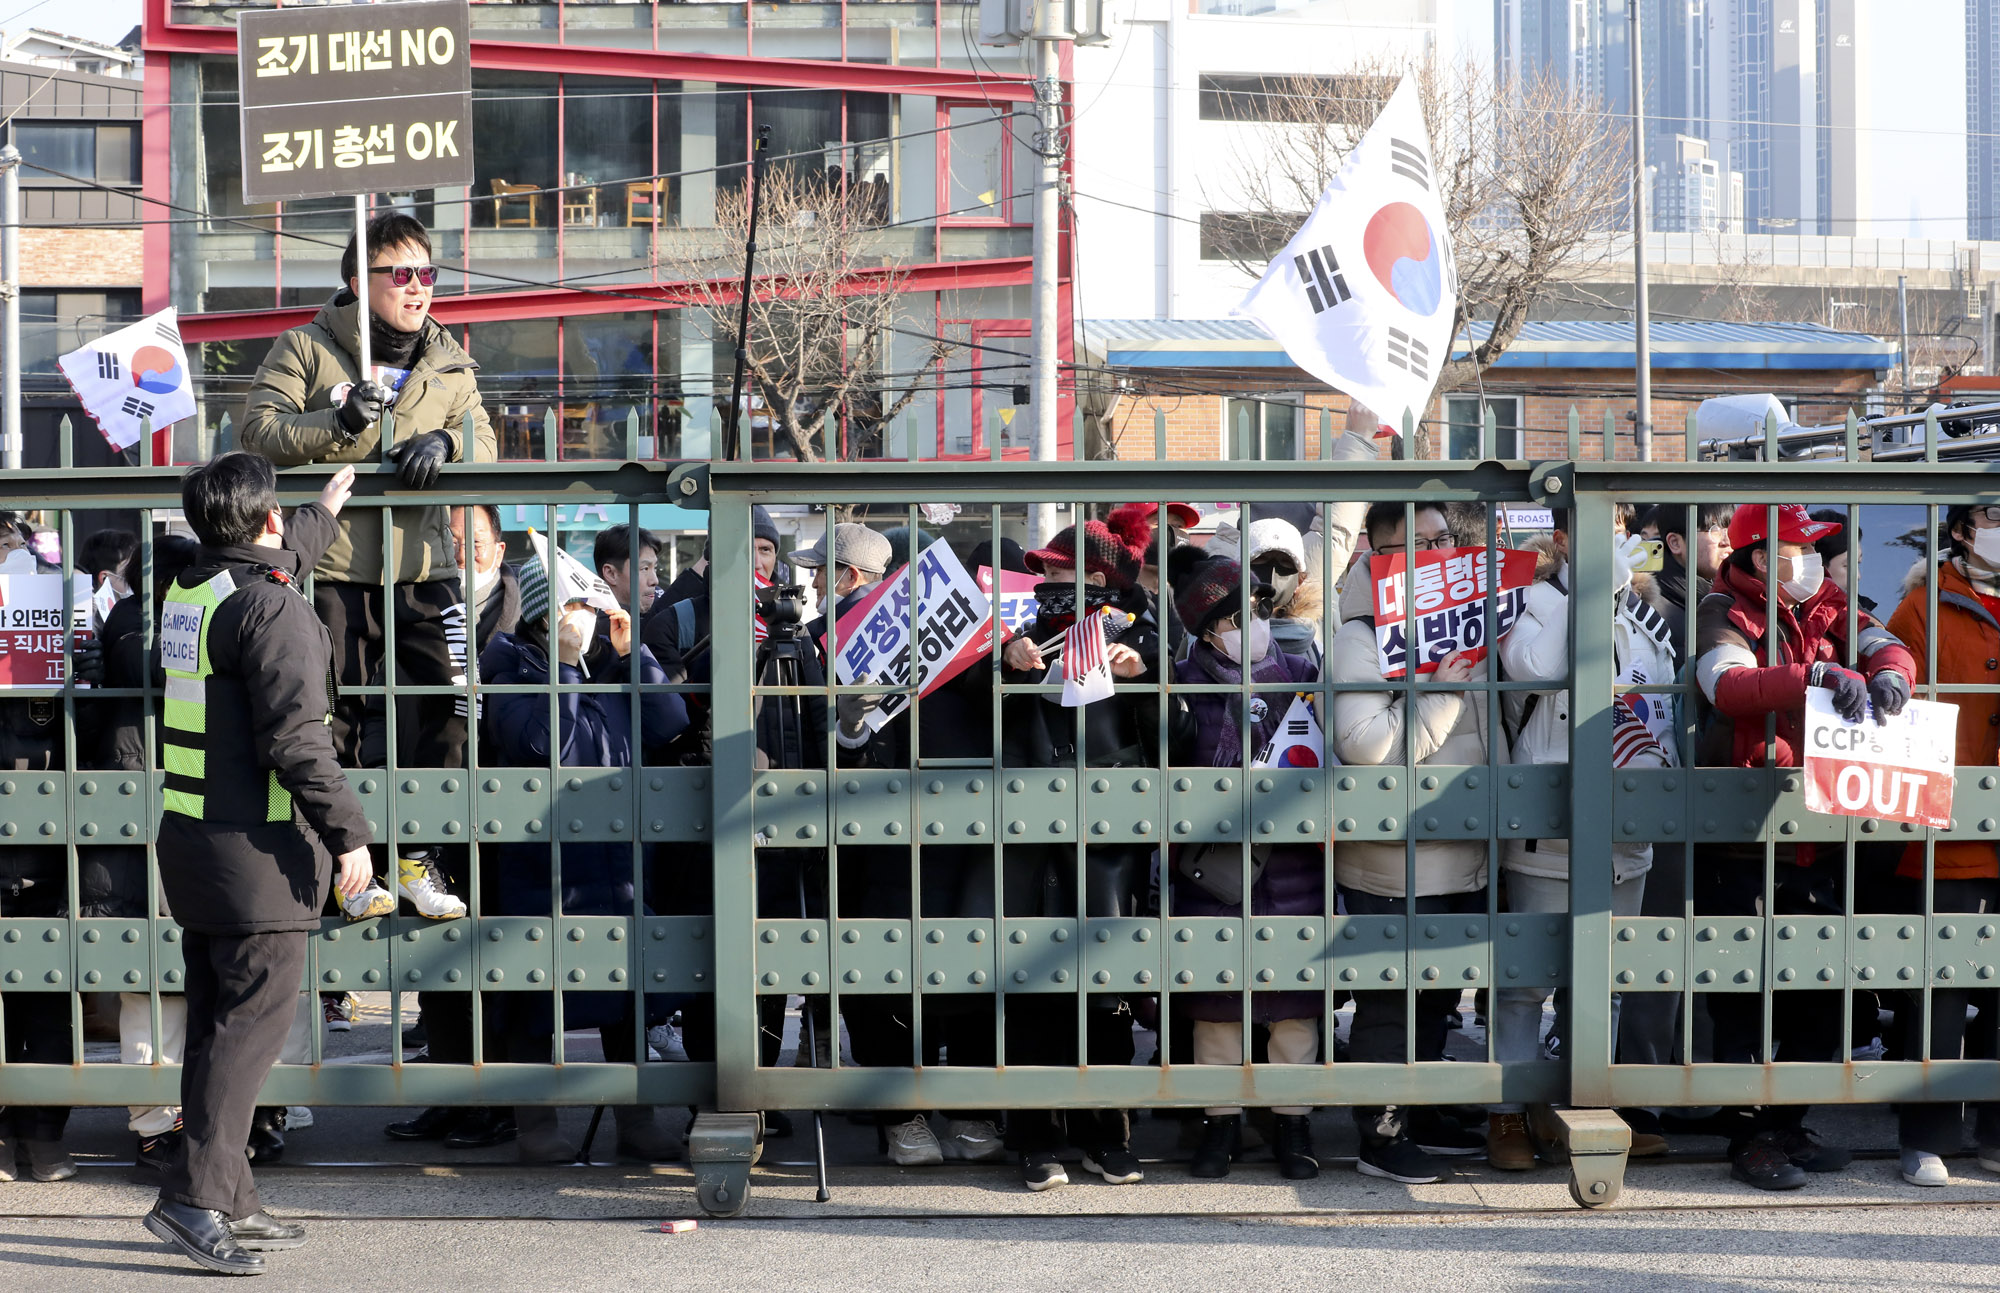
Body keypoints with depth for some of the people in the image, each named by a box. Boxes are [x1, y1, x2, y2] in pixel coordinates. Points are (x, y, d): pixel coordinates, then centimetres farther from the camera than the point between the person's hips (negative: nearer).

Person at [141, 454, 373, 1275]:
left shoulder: (190, 592, 11)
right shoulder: (271, 607, -16)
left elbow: (272, 559, 36)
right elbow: (296, 737, -21)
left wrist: (323, 515, 52)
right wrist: (348, 832, -15)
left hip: (192, 839, 9)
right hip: (257, 846, -9)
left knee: (218, 1022, 12)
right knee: (254, 1019, -5)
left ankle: (229, 1201, 19)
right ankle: (192, 1195, -9)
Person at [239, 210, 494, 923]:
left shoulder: (449, 363, 13)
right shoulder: (305, 349, 2)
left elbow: (484, 443, 7)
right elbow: (259, 427, -6)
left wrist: (445, 441, -15)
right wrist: (338, 423, -21)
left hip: (422, 566, 3)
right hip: (331, 564, -3)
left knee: (439, 708, -2)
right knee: (335, 712, 1)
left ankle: (417, 856, 12)